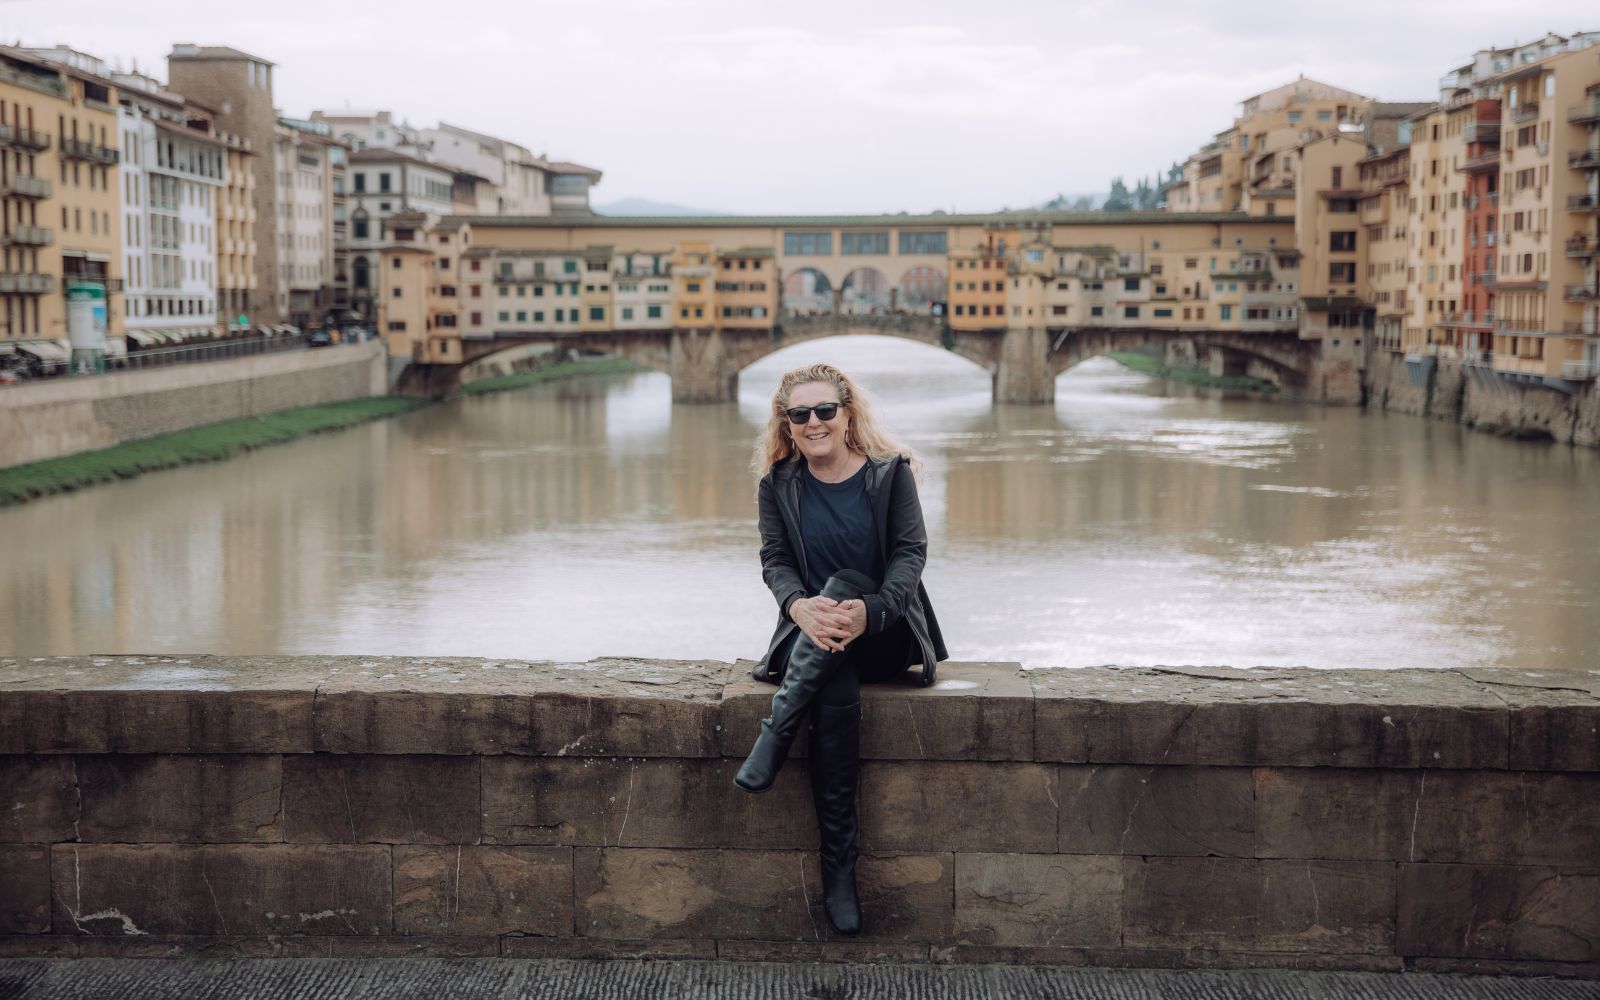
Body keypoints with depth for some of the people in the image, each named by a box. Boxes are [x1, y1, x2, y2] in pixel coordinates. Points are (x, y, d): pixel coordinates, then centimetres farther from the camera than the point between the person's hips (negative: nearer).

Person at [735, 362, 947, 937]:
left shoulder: (890, 472, 1)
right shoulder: (778, 484, 8)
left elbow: (911, 552, -8)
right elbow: (775, 561, -2)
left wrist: (868, 609, -29)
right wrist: (799, 606, -28)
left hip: (886, 637, -1)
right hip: (812, 635, 1)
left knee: (842, 583, -35)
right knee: (837, 693, -36)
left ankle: (773, 738, -36)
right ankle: (838, 870, -34)